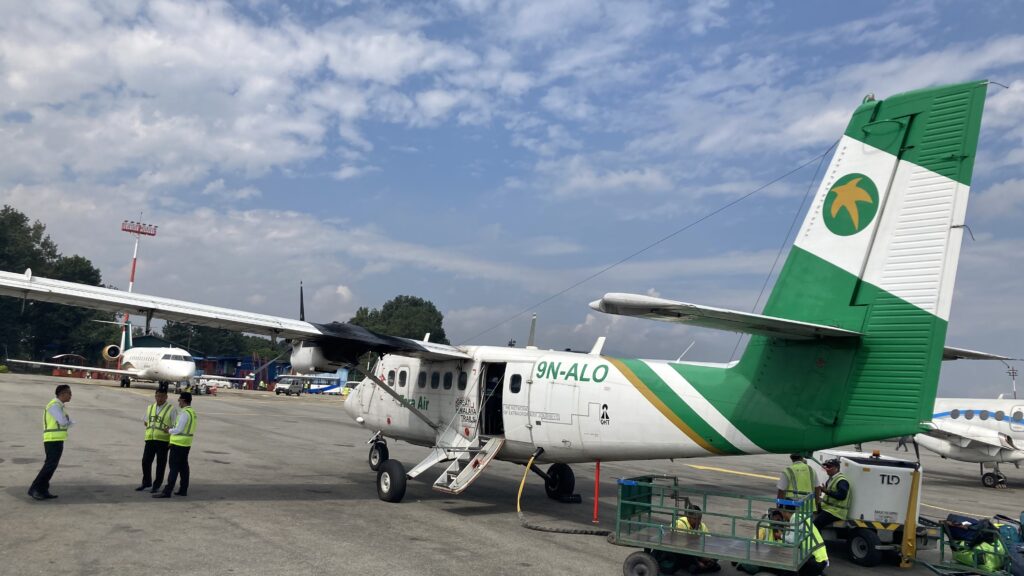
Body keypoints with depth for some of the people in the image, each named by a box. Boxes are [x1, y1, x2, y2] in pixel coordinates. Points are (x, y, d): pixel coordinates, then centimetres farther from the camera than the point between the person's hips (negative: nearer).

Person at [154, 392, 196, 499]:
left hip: (178, 443, -9)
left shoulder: (185, 413, -18)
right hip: (186, 443, 9)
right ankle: (183, 490, 19)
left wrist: (169, 430, -1)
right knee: (183, 466, 14)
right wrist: (172, 429, 13)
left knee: (174, 467, -8)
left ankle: (167, 491, -7)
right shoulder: (193, 413, 12)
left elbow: (178, 429, -19)